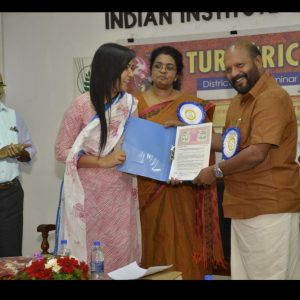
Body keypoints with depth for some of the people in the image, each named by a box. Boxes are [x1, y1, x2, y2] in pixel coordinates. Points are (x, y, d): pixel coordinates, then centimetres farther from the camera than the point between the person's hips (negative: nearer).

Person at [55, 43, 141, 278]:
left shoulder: (130, 104, 5)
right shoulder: (83, 104, -10)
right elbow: (62, 150, -8)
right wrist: (102, 161, -16)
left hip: (121, 194, 4)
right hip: (89, 194, -4)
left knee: (121, 254, 6)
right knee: (88, 257, 3)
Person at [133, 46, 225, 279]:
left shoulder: (191, 105, 4)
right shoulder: (135, 102, 7)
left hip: (181, 192, -1)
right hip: (146, 188, 1)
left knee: (180, 245, 1)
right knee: (152, 244, 5)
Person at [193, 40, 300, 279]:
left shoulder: (272, 97, -17)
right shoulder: (239, 100, 16)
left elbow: (256, 153, -24)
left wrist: (216, 171, -11)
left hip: (271, 208, -10)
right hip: (245, 207, 10)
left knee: (273, 274, 0)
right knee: (244, 274, 15)